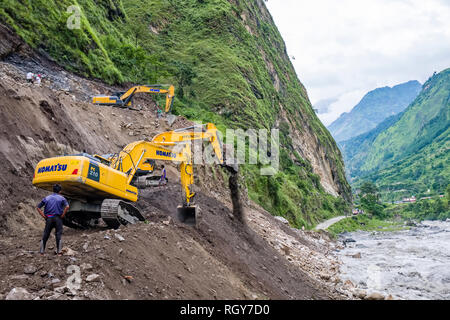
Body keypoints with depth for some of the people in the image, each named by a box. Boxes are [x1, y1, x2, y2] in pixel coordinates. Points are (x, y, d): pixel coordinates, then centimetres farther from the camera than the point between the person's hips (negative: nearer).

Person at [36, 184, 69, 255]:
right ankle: (59, 251, 0)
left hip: (48, 218, 3)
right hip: (58, 218, -2)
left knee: (46, 234, 12)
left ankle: (42, 250, 16)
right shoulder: (61, 198, 2)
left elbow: (38, 207, 11)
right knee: (58, 234, 3)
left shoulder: (47, 198, 12)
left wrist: (44, 216, 8)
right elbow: (67, 207, -14)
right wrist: (62, 215, -6)